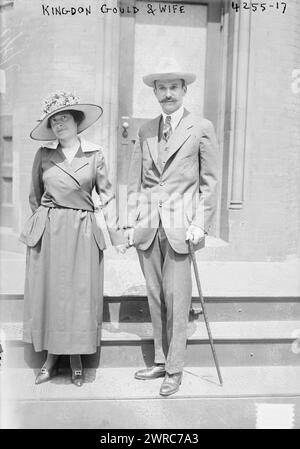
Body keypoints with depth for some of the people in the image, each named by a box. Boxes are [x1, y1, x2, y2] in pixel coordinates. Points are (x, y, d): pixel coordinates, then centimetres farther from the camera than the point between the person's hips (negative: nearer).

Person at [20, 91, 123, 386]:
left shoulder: (94, 155, 2)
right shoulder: (43, 155, 4)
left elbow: (106, 195, 5)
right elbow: (35, 195, 15)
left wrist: (115, 233, 0)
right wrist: (41, 223, 15)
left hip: (82, 232, -1)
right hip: (47, 231, 1)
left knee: (80, 294, 2)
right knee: (48, 293, 5)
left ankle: (76, 358, 19)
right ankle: (51, 359, 21)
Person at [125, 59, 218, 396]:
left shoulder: (201, 129, 1)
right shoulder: (145, 131, 13)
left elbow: (209, 182, 0)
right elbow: (135, 181, 12)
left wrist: (201, 225, -6)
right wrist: (132, 222, 5)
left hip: (180, 226, -4)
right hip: (148, 226, 4)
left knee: (176, 299, 0)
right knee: (155, 297, 11)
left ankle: (174, 369, 16)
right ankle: (160, 361, 26)